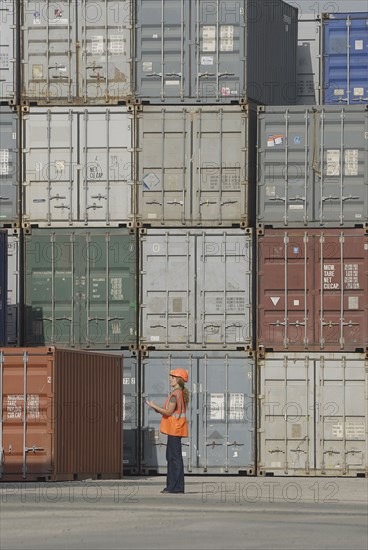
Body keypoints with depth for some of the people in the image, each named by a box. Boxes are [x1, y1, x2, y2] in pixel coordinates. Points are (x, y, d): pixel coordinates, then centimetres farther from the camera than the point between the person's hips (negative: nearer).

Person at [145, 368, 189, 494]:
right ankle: (172, 485, 17)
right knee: (171, 456, 14)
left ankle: (177, 487, -8)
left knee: (175, 457, -8)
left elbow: (169, 412, -19)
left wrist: (154, 406, -10)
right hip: (175, 429, 10)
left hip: (175, 429, -10)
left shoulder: (175, 394, -15)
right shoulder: (181, 393, 16)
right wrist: (158, 410, 13)